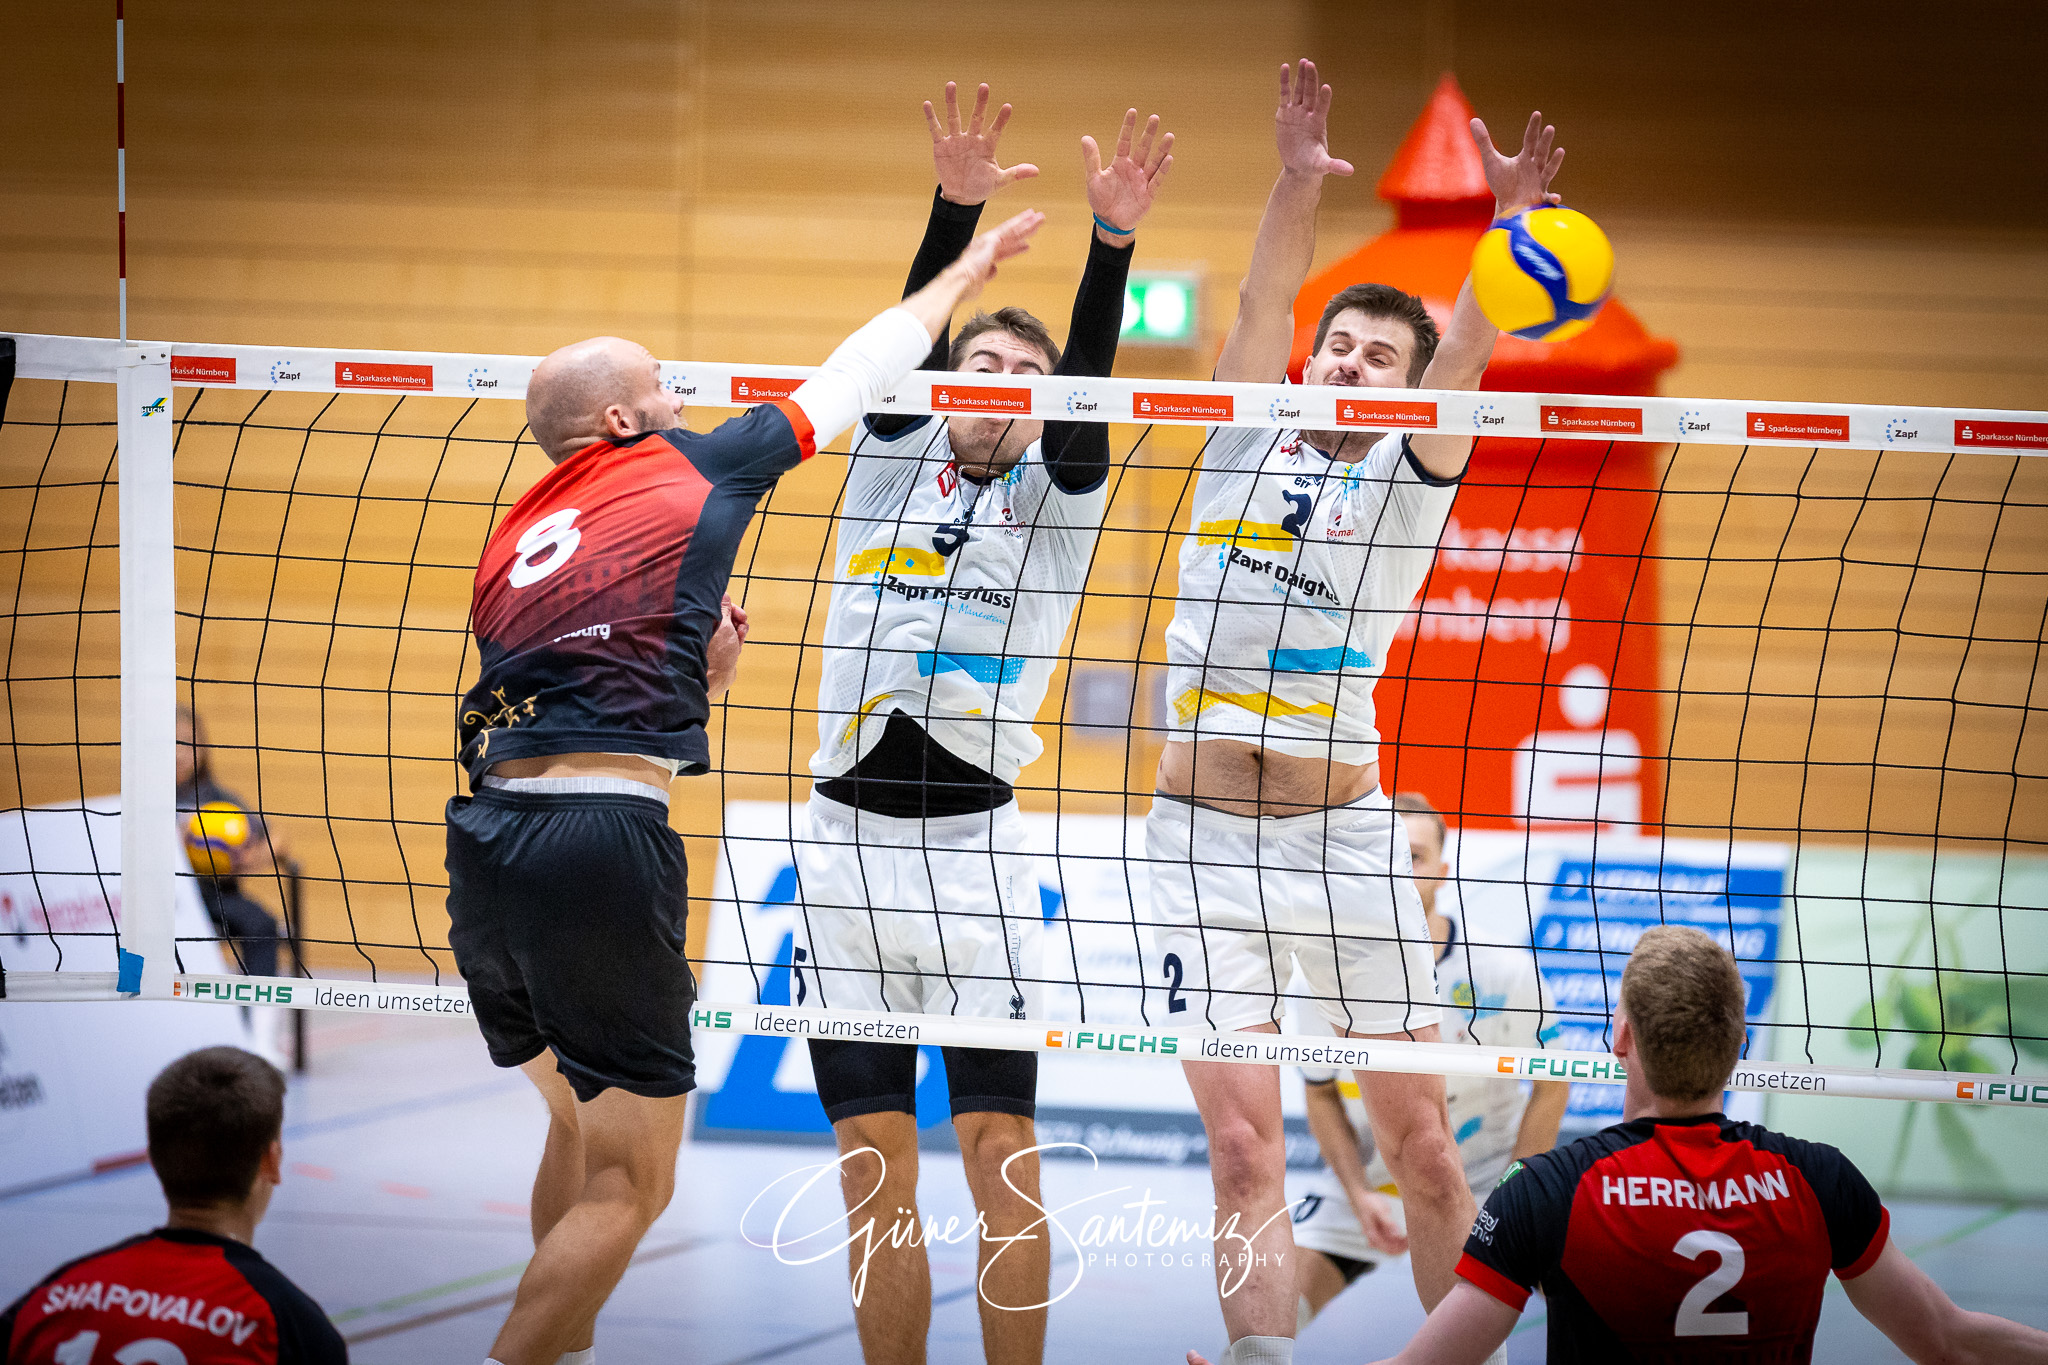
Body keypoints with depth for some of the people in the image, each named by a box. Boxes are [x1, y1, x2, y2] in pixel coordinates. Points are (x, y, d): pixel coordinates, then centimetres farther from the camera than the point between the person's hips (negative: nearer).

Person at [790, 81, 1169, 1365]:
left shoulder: (1055, 497, 8)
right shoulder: (893, 461, 12)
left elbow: (1086, 387, -9)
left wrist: (1113, 240, -23)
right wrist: (956, 210, -19)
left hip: (976, 846, -2)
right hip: (846, 842, 2)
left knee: (1002, 1157, -4)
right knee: (877, 1169, 3)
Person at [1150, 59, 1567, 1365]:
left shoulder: (1410, 475, 6)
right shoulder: (1249, 441, 10)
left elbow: (1466, 357, -10)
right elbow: (1263, 302, -3)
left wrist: (1506, 228, -26)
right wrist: (1300, 182, -19)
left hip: (1345, 835, 0)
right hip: (1203, 833, 1)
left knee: (1424, 1145, 3)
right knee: (1245, 1148, -4)